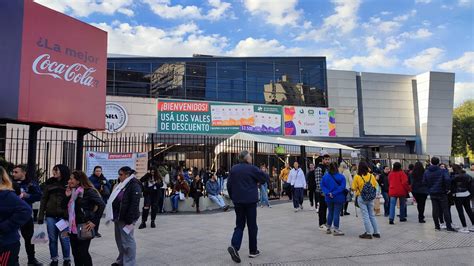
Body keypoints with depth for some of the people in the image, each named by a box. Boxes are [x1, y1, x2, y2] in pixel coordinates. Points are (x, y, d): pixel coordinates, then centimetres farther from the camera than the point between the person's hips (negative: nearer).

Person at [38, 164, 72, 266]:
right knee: (52, 239, 9)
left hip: (63, 216, -3)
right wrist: (40, 217, 3)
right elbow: (44, 200, 8)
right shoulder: (49, 183, 7)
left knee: (64, 238, 1)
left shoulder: (68, 184, -2)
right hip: (50, 215, 3)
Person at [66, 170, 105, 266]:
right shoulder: (72, 192, 10)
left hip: (84, 228, -8)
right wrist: (68, 197, 4)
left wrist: (94, 221, -19)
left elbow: (101, 205, -21)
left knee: (83, 253, -4)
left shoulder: (88, 191, -13)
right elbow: (69, 209, 19)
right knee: (75, 253, 13)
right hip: (73, 228, 8)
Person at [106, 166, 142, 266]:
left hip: (126, 218, -9)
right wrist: (114, 216, 15)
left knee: (127, 240, -1)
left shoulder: (134, 185, -15)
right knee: (119, 240, 17)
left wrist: (129, 220, -23)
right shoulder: (121, 185, 14)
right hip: (118, 217, 9)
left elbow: (134, 204, -20)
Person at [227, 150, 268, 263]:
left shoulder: (234, 168, 3)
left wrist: (232, 197, 16)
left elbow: (229, 184, 5)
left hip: (237, 201, 4)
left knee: (240, 225, 11)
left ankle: (234, 246, -10)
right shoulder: (252, 168, -10)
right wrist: (257, 179, 18)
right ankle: (253, 251, 17)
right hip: (250, 201, -4)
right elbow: (265, 177, -4)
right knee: (252, 226, 9)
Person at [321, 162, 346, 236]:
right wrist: (334, 193, -19)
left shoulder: (325, 176, -2)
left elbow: (322, 186, -6)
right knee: (336, 213, 1)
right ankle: (336, 230, 5)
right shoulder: (341, 177, -10)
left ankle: (328, 228, 25)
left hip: (329, 198, 4)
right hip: (338, 198, -4)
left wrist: (328, 193, -14)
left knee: (330, 213, 17)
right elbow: (342, 187, -18)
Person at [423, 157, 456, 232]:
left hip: (432, 194, 4)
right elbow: (447, 179, -23)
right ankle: (448, 226, 5)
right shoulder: (443, 171, -10)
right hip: (441, 193, -3)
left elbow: (424, 182, 1)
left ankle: (437, 226, 13)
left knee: (435, 210, 8)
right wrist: (447, 188, -10)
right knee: (445, 209, 3)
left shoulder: (426, 172, 2)